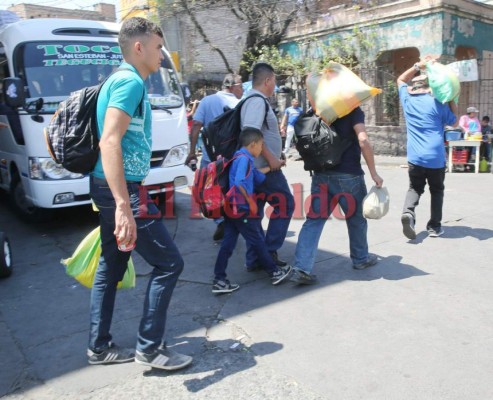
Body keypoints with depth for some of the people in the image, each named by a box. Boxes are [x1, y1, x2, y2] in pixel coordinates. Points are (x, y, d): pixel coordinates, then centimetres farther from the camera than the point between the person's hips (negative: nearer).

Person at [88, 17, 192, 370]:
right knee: (169, 263, -2)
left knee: (111, 267, 15)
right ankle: (150, 348, 9)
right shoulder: (130, 82, -14)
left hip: (111, 188, 10)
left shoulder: (122, 80, 18)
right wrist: (124, 205, -33)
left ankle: (100, 347, 27)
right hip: (121, 189, -10)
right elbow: (109, 141, -26)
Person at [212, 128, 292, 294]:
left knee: (227, 244, 7)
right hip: (242, 209, -9)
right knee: (258, 242, 6)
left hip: (232, 209, 9)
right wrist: (250, 201, -19)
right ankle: (275, 273, 22)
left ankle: (219, 281, 9)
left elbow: (258, 177, 22)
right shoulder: (244, 158, -15)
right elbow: (239, 182, -28)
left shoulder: (242, 157, 15)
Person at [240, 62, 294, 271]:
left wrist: (276, 153, 17)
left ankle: (254, 259, 17)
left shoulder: (251, 100, 17)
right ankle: (269, 251, 2)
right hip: (265, 167, -10)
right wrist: (271, 158, -23)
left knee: (254, 212, 10)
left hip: (256, 167, 10)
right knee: (285, 204, 0)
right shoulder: (258, 100, -14)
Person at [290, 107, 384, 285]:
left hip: (321, 174, 4)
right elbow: (363, 140, -18)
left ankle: (301, 269, -9)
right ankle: (360, 259, 34)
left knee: (314, 220, 1)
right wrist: (374, 173, -13)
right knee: (356, 218, 16)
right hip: (348, 175, -4)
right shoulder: (354, 111, -5)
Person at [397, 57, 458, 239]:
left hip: (415, 157, 2)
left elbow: (400, 79, 27)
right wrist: (452, 100, 13)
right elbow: (454, 123, 11)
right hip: (435, 157, -2)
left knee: (414, 188, 16)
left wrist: (418, 66, 20)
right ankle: (434, 226, 16)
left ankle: (408, 212, -12)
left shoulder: (407, 98, 6)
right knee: (437, 190, 17)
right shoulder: (437, 102, -2)